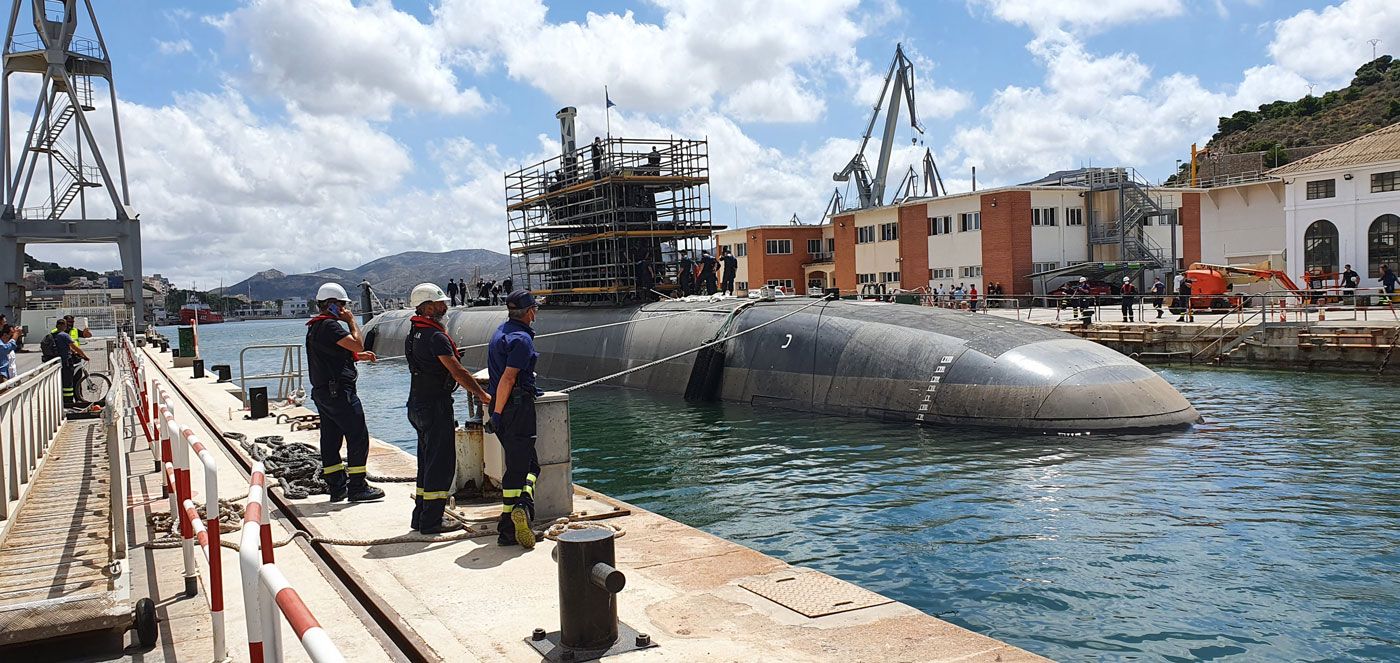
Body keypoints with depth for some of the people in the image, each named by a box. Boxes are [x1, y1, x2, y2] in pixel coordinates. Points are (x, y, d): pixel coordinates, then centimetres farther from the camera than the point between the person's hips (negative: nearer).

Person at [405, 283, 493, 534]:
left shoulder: (413, 334, 13)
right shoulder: (436, 337, -17)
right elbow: (458, 372, -19)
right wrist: (483, 395, -11)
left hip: (417, 404, 10)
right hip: (435, 406, -10)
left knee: (427, 460, 16)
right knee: (441, 462, -4)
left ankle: (421, 517, 22)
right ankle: (431, 521, -1)